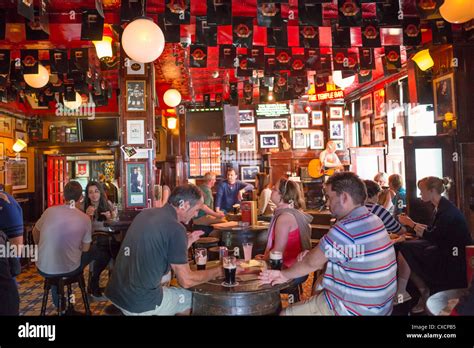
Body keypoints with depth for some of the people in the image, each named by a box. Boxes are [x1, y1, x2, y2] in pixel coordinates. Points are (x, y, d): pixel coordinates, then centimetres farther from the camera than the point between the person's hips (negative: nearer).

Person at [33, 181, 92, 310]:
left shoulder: (49, 211, -5)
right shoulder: (85, 218, -9)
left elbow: (35, 233, 14)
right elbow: (85, 249, 1)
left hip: (44, 269, 2)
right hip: (70, 270, -2)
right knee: (87, 255, 29)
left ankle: (59, 303, 49)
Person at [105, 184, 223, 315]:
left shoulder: (145, 214, 4)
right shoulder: (175, 229, -18)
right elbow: (186, 281, -12)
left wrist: (186, 243, 14)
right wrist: (219, 271, 1)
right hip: (141, 304, -7)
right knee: (193, 297, 14)